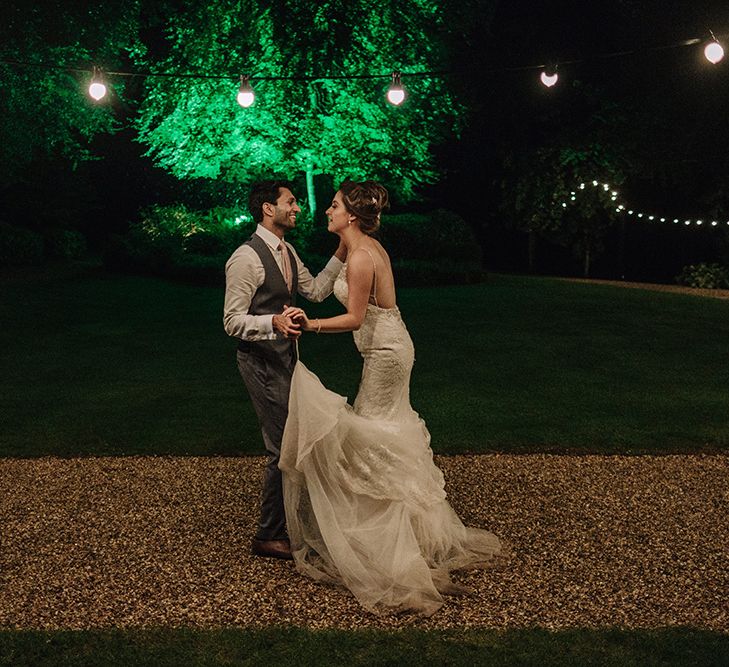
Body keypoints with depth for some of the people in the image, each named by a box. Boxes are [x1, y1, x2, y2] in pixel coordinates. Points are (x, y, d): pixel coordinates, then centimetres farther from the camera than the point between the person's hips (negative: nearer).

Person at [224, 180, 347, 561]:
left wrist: (341, 253, 6)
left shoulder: (287, 252, 10)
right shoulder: (247, 258, -19)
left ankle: (288, 519, 38)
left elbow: (316, 291, 15)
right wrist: (274, 322, -36)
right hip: (262, 363, -10)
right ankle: (269, 536, 9)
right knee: (284, 448, -6)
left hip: (286, 357, 10)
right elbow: (232, 322, -20)